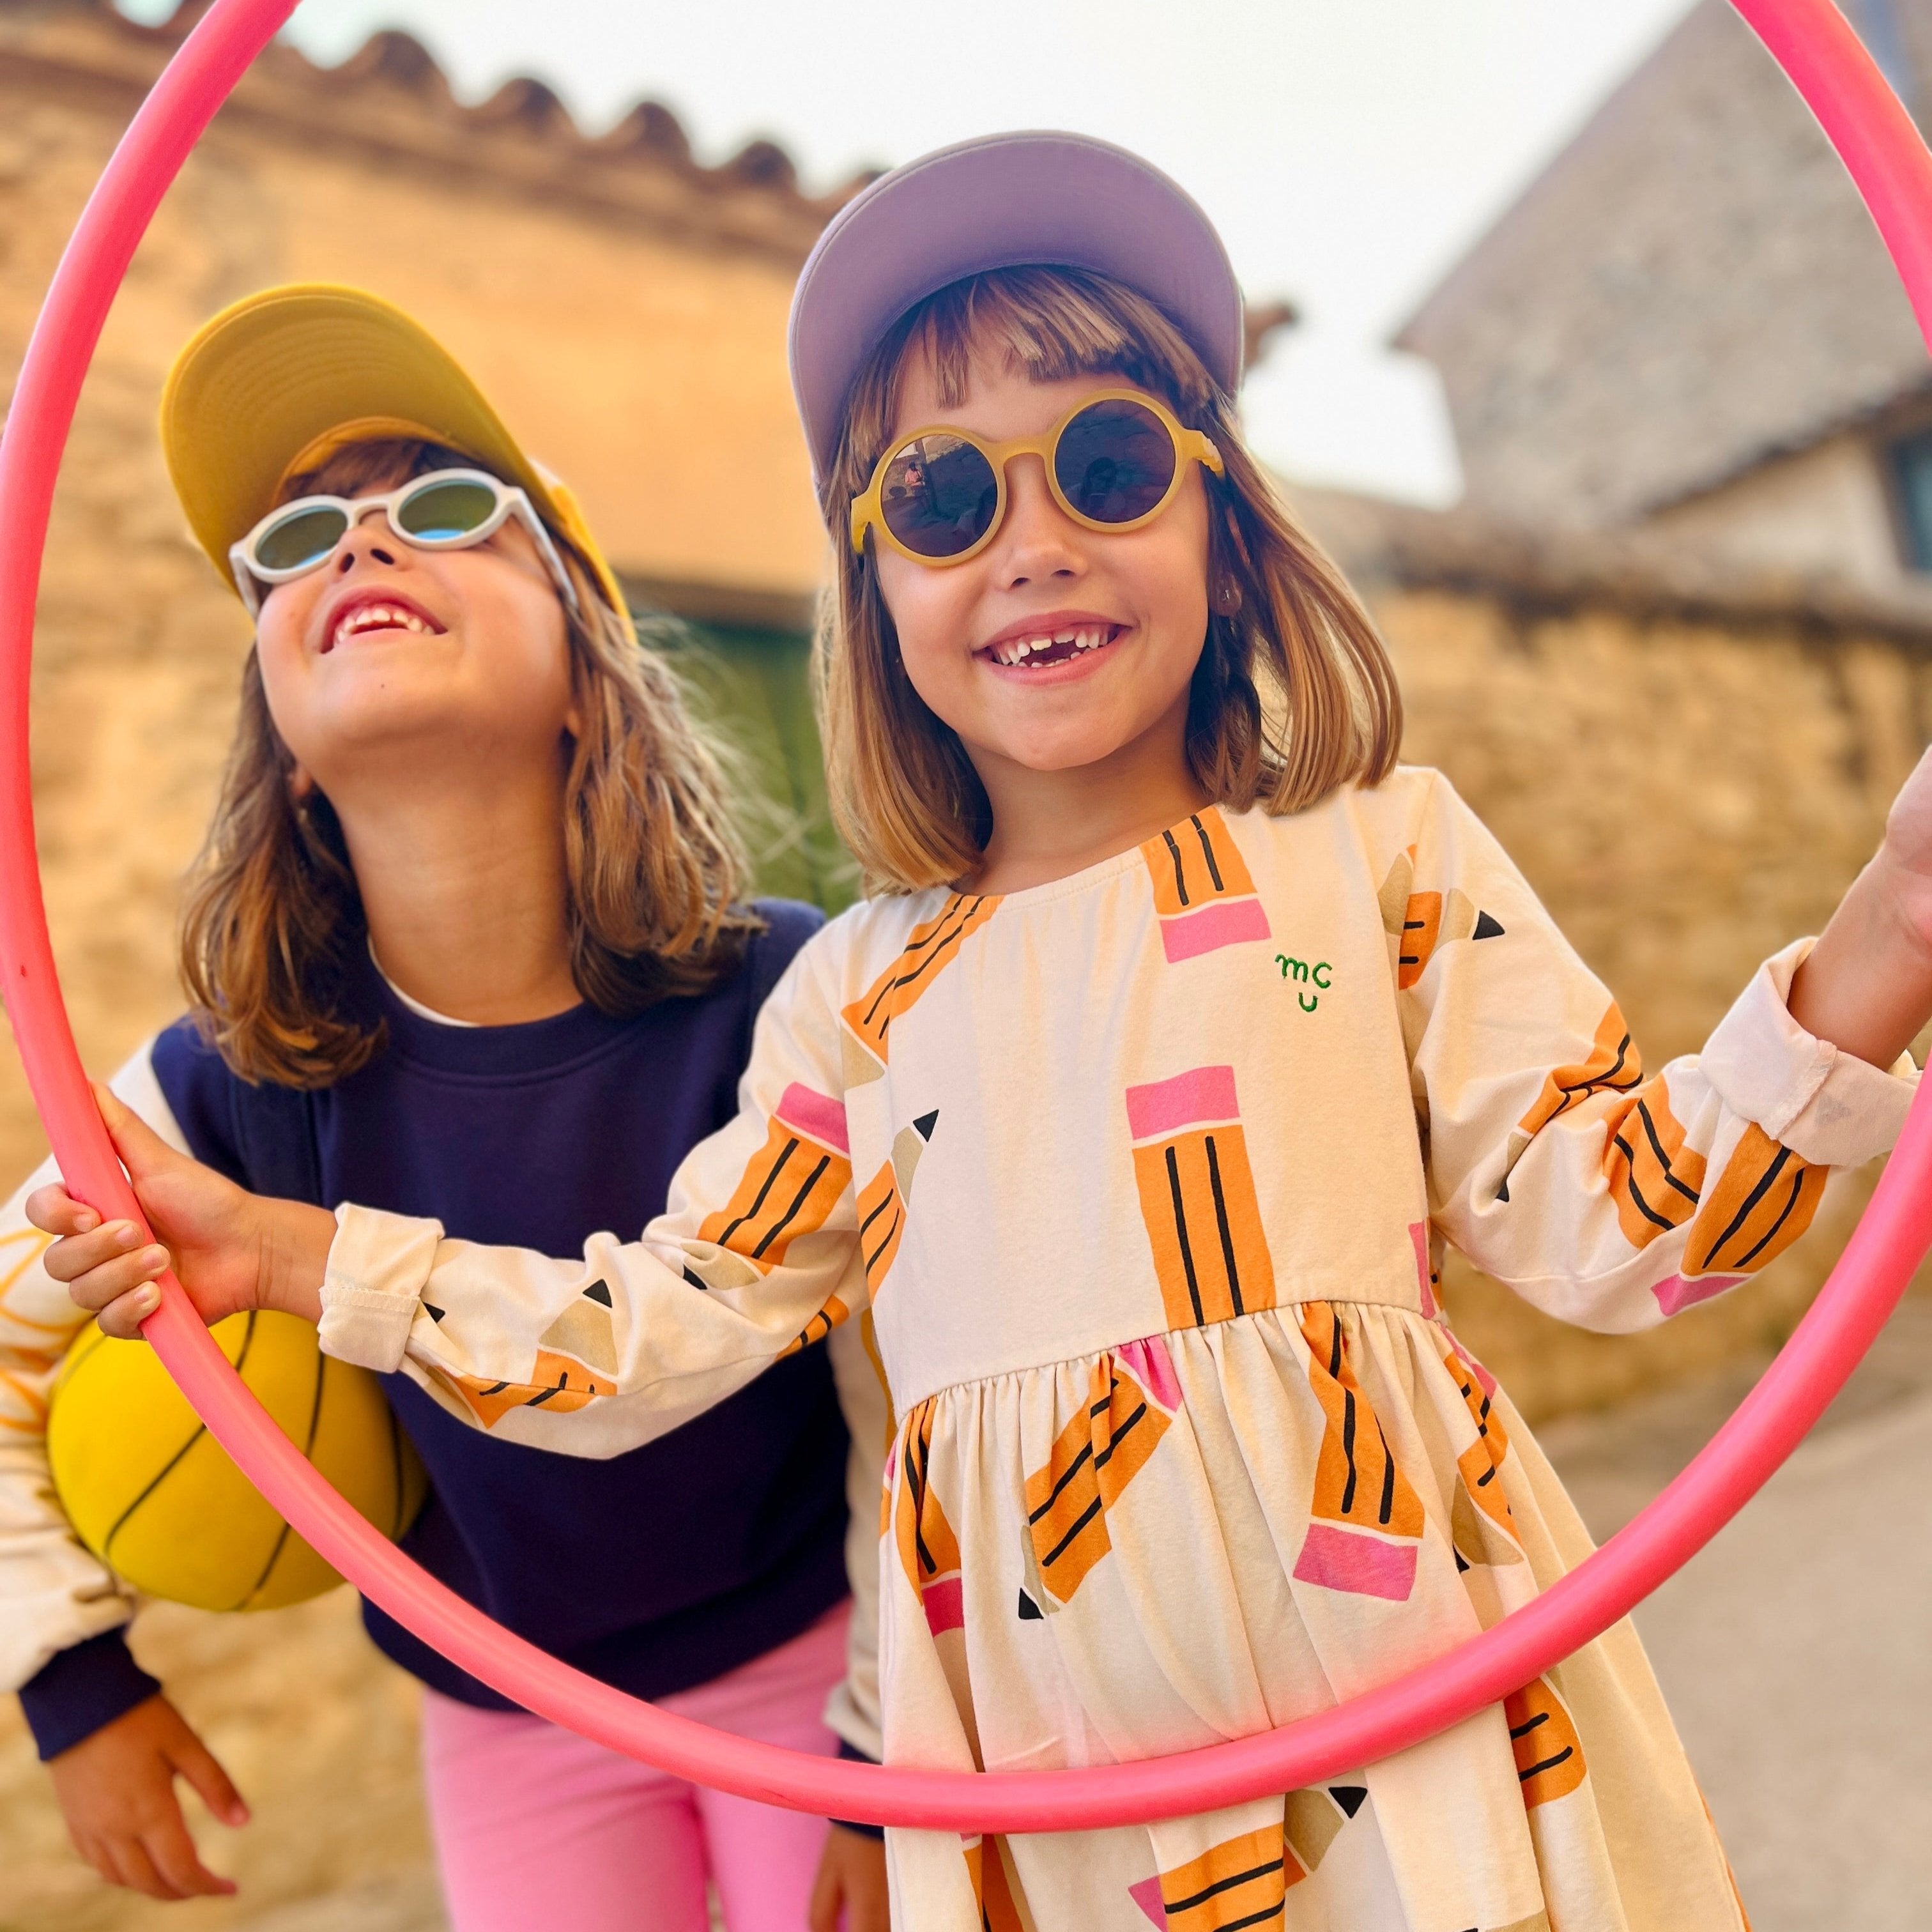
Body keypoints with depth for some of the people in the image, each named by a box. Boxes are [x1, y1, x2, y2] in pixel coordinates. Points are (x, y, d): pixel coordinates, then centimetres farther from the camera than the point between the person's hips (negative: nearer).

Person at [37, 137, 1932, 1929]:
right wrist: (281, 1250, 4)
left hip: (1406, 1686, -1)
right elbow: (657, 1328, 7)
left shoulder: (1381, 855, 0)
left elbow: (1594, 1216, -2)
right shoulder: (861, 993, 5)